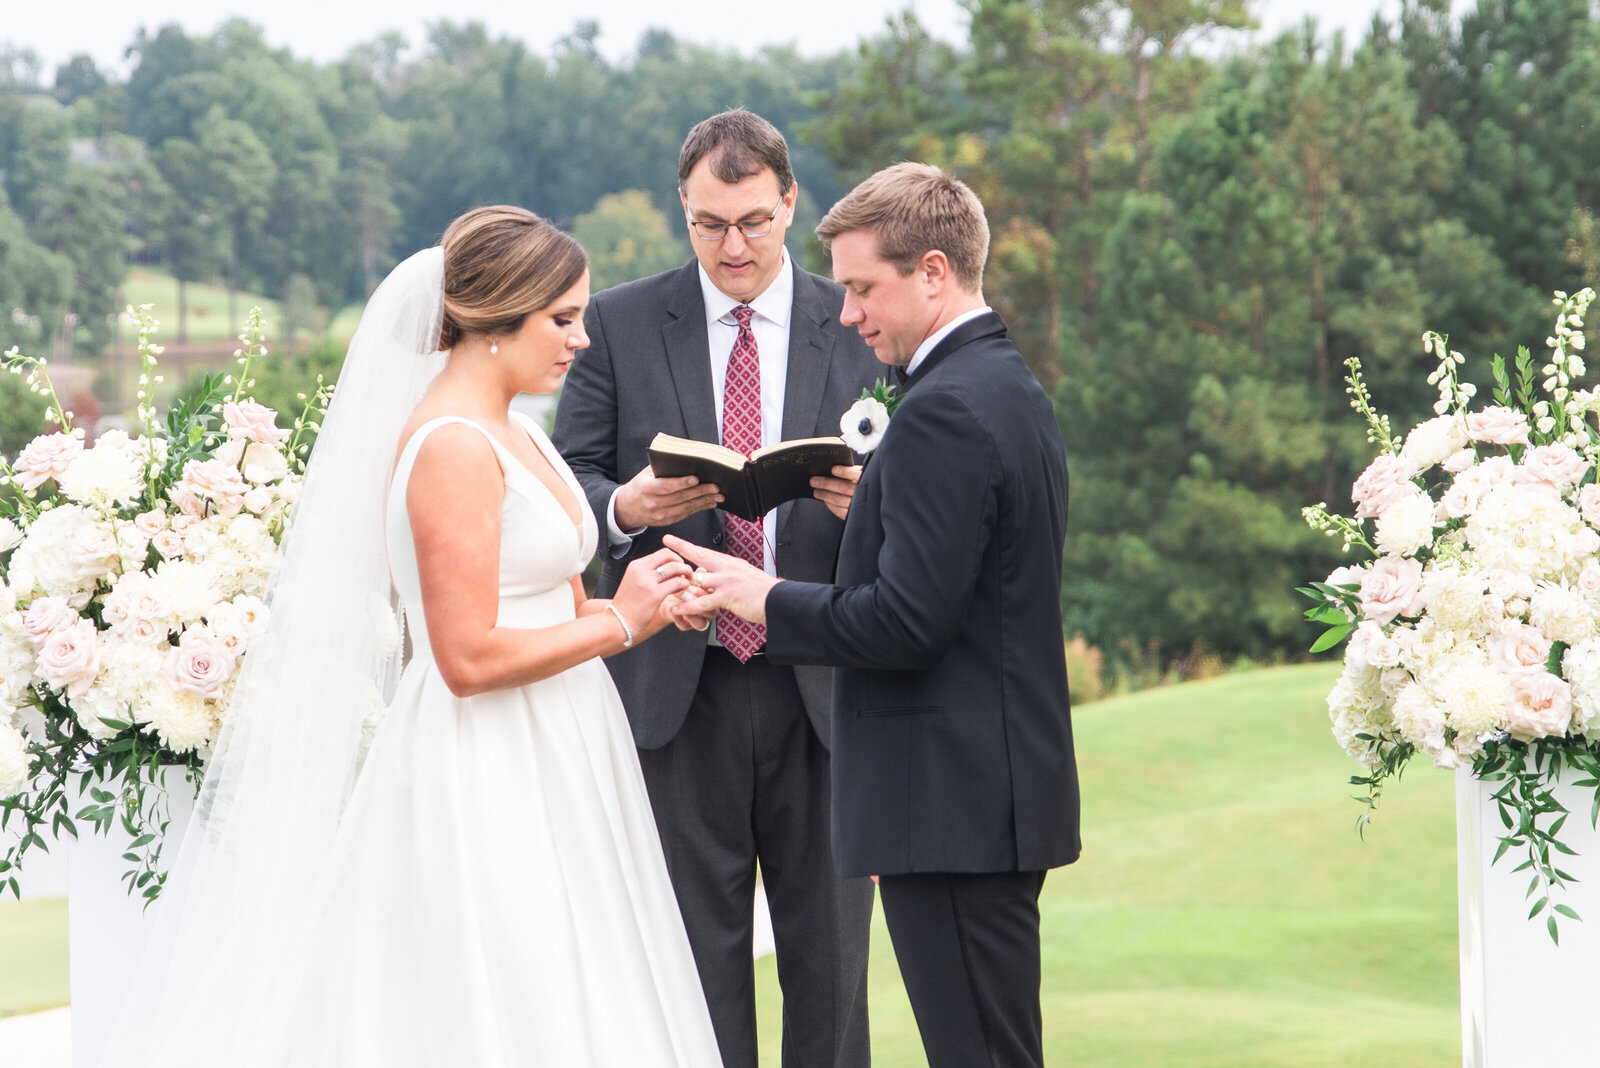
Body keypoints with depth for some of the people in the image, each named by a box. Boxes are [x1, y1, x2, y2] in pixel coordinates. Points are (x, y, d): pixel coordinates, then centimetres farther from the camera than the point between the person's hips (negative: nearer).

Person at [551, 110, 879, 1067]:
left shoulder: (859, 328, 5)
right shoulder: (620, 324, 5)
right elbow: (568, 479, 5)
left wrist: (868, 501, -17)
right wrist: (625, 508, -18)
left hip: (820, 690, 0)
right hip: (678, 691, 0)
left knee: (829, 948, 4)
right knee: (696, 954, 5)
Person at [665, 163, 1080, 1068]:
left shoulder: (945, 413, -17)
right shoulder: (1014, 388, 15)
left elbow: (907, 622, -21)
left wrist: (767, 601, -8)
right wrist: (869, 510, 12)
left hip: (953, 807, -11)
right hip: (1001, 788, 11)